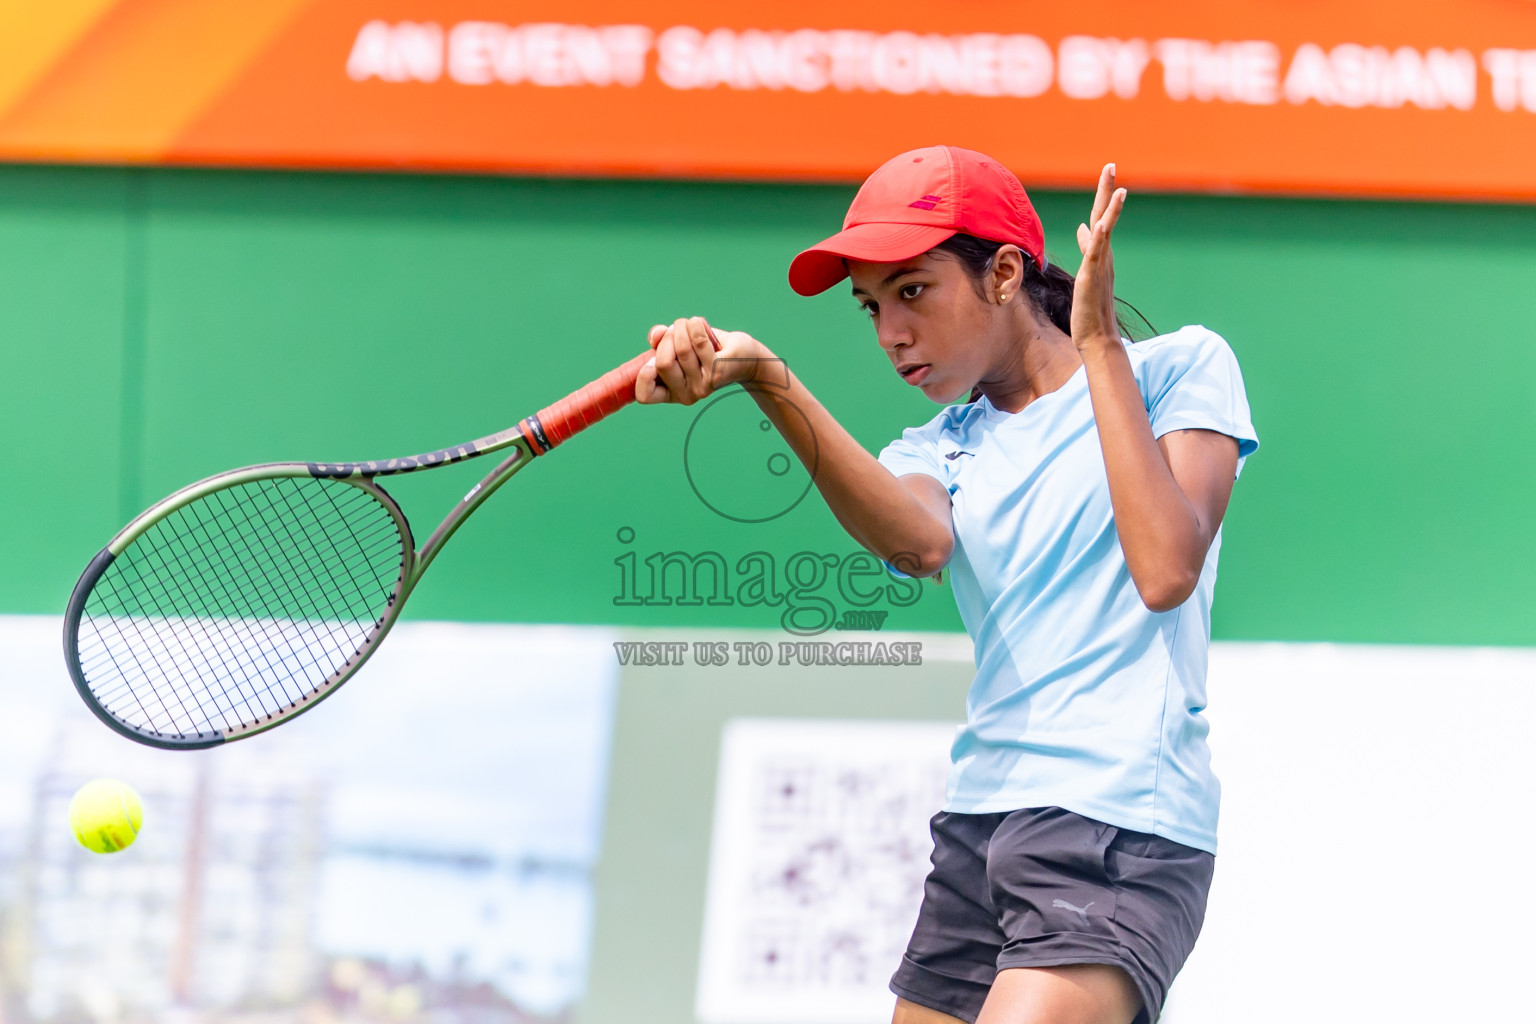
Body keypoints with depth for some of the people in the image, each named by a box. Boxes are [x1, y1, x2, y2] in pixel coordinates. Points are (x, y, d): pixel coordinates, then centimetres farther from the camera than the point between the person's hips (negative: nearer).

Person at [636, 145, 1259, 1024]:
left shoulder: (1181, 367, 3)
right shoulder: (943, 447, 16)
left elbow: (1165, 570, -14)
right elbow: (919, 540, -11)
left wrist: (1100, 344, -10)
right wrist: (767, 380, -24)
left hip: (1119, 828, -6)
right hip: (978, 829, 6)